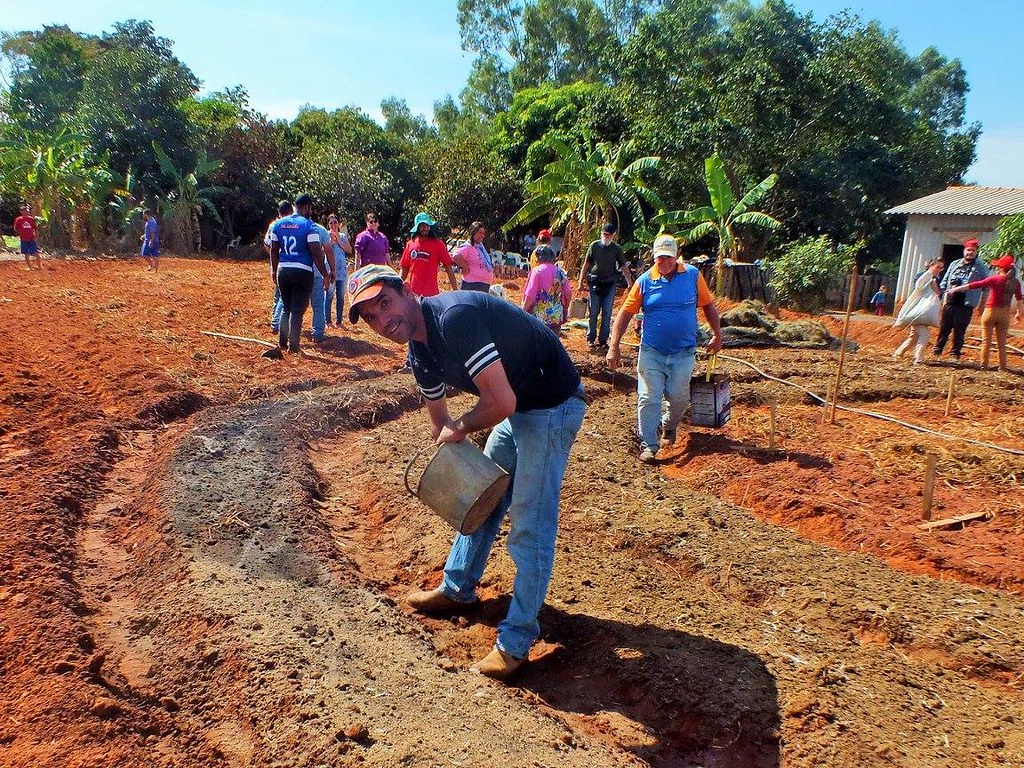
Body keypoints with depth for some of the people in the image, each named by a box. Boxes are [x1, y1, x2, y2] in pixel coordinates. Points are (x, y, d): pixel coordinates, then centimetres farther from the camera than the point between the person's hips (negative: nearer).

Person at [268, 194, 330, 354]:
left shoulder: (278, 224, 7)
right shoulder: (308, 226, -10)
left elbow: (274, 250, 13)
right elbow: (316, 253, -13)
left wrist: (274, 270, 24)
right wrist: (325, 274, -7)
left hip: (283, 271, 5)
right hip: (303, 272, -5)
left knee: (286, 308, 20)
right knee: (297, 311, 2)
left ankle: (283, 342, 22)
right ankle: (293, 345, 6)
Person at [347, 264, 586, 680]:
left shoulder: (454, 316, -29)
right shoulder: (420, 353, 1)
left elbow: (501, 403, -31)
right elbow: (440, 420, 17)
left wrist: (460, 428, -13)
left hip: (553, 407, -10)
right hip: (518, 408, 10)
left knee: (529, 527, -5)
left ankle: (516, 641, 9)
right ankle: (457, 589, 41)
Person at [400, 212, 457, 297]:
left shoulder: (438, 244, -2)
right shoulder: (410, 244, 7)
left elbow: (448, 267, -3)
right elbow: (404, 268, 13)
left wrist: (455, 289, -8)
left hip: (431, 293, -3)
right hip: (413, 292, 3)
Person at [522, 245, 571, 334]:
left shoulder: (537, 271, -8)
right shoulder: (560, 272, 5)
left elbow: (530, 294, -14)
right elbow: (568, 293, 6)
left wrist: (524, 310, -7)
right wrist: (565, 309, 19)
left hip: (540, 315, -4)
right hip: (556, 316, 4)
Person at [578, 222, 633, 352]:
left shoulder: (616, 249, 3)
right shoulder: (594, 245, 0)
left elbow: (624, 267, 6)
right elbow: (586, 264, 3)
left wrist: (630, 283, -2)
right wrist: (580, 282, -1)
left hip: (610, 284, 1)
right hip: (595, 283, -1)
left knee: (607, 313, 3)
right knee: (594, 312, 2)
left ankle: (603, 340, 11)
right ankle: (591, 339, 10)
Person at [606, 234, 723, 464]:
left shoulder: (692, 275, 0)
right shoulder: (644, 281, -2)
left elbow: (708, 306, 9)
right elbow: (625, 313, -3)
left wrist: (717, 335, 8)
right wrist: (614, 346, -9)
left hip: (683, 352, 1)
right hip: (651, 352, -1)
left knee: (679, 398, 8)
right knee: (648, 398, -3)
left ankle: (669, 426, 39)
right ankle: (648, 445, 7)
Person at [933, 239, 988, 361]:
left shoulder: (980, 268, 3)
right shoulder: (955, 264, 12)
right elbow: (944, 282, 16)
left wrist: (982, 304, -1)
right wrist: (944, 296, 7)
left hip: (966, 305, -3)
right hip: (950, 302, 3)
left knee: (959, 330, 2)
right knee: (944, 328, 5)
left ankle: (955, 353, 10)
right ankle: (937, 350, 13)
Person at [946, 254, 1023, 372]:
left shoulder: (995, 279, -10)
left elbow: (974, 285, -8)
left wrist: (956, 288, -1)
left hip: (991, 311, -4)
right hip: (1005, 314, 4)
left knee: (986, 341, 3)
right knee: (1001, 343, 12)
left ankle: (984, 366, 3)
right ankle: (1002, 368, 14)